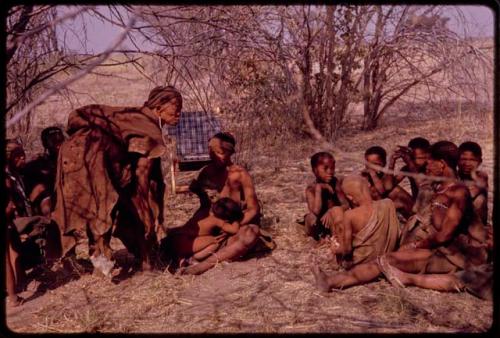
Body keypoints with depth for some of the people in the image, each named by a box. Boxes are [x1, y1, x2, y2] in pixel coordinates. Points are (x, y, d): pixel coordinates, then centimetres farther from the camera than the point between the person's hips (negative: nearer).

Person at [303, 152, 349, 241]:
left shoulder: (335, 183, -7)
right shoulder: (311, 189, -13)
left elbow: (346, 205, -13)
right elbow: (316, 211, -30)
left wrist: (331, 211, -30)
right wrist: (318, 188, -28)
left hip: (333, 224, 2)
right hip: (317, 228, -2)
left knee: (337, 210, -28)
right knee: (311, 217, -33)